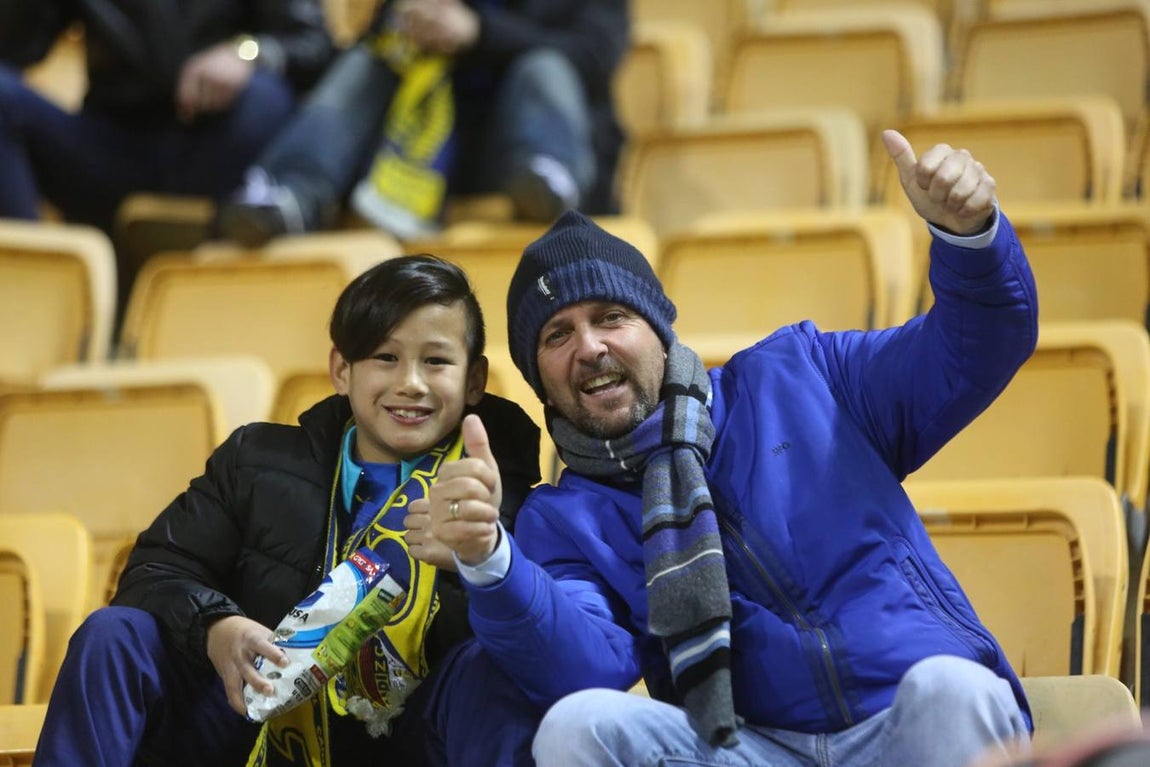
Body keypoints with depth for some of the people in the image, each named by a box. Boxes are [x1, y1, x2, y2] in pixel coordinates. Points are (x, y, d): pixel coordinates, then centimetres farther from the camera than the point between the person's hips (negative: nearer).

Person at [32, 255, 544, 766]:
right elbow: (155, 570, 2)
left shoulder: (497, 487, 0)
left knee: (490, 667, -31)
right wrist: (214, 628, -21)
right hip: (257, 721, 2)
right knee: (113, 635, -18)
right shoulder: (260, 461, 8)